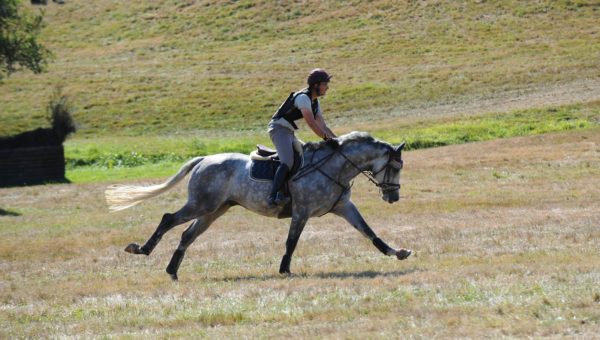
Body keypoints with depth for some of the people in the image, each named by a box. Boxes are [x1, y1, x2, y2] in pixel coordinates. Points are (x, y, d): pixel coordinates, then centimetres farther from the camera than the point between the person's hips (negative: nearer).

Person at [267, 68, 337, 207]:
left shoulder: (315, 102, 15)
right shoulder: (303, 97, -15)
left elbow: (322, 126, 17)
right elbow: (311, 123, -22)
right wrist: (327, 138, -19)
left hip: (289, 133, 11)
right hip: (279, 128, -11)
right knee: (287, 162, -28)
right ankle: (274, 196, -40)